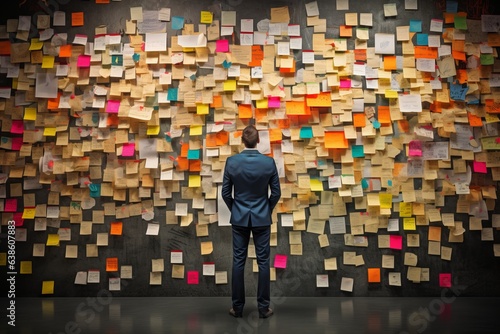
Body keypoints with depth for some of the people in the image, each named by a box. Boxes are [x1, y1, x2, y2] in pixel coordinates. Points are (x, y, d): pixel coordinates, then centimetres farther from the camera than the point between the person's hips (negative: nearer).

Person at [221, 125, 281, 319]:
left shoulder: (232, 162, -9)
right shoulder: (269, 162, -9)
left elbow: (226, 192, -2)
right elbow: (276, 193, -4)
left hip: (239, 218, 1)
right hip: (261, 218, 0)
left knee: (238, 262, 7)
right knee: (263, 262, 6)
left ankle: (238, 307, 13)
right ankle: (263, 308, 10)